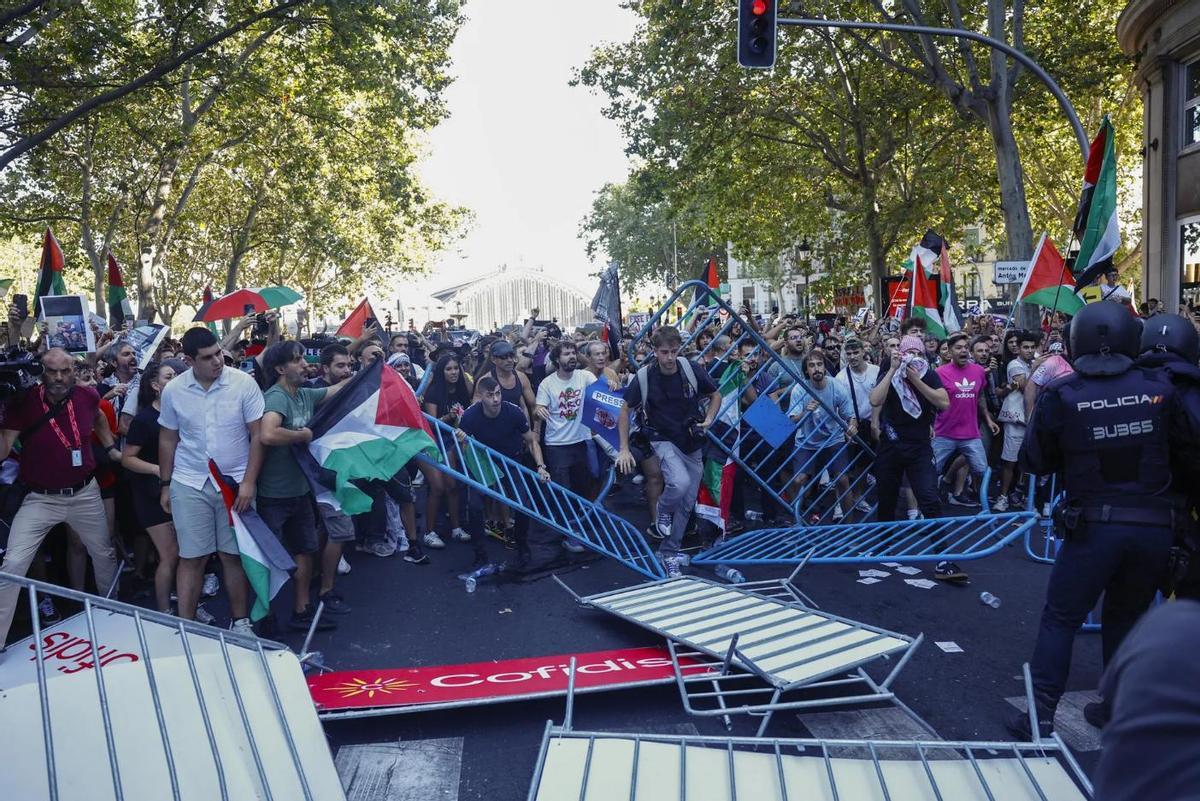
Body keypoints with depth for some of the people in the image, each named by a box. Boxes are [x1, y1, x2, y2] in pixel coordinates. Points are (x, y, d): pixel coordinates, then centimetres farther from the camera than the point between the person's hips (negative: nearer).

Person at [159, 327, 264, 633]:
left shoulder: (244, 383, -9)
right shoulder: (173, 390, -2)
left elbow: (257, 435, -6)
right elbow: (167, 440, 10)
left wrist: (248, 482, -11)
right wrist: (165, 485, 11)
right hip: (189, 483, 1)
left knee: (234, 555, 7)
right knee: (191, 558, 3)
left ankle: (240, 622, 21)